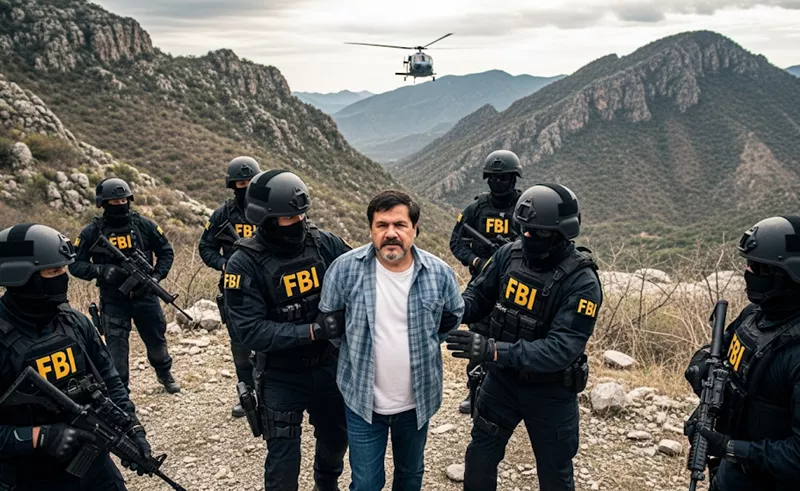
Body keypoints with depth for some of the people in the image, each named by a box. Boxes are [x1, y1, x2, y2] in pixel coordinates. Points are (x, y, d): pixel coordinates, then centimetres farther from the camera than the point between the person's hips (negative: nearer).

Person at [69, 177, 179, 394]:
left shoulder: (144, 225, -4)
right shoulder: (92, 232, -7)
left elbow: (166, 252, 6)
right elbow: (75, 264, -4)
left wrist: (156, 276, -8)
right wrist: (101, 270, -20)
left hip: (144, 296, 2)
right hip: (113, 301, -2)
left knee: (157, 341, 17)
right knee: (116, 348, -1)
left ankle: (164, 373, 43)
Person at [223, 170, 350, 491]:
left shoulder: (323, 244, -9)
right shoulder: (245, 264, -19)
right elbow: (250, 331, -23)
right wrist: (312, 331, -30)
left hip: (327, 366, 4)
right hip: (281, 377, -4)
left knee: (337, 437, 25)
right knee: (283, 461, 6)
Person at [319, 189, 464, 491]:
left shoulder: (439, 273, -11)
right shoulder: (345, 268, -15)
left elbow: (453, 317, 9)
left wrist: (422, 343, 5)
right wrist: (355, 353, 3)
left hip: (417, 401, 2)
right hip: (362, 400, -2)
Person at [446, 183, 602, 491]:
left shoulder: (582, 282, -26)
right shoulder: (509, 254, -11)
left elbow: (562, 349, -32)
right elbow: (478, 296, 3)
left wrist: (494, 350, -41)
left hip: (550, 392, -4)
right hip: (502, 380, 4)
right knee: (479, 456, 20)